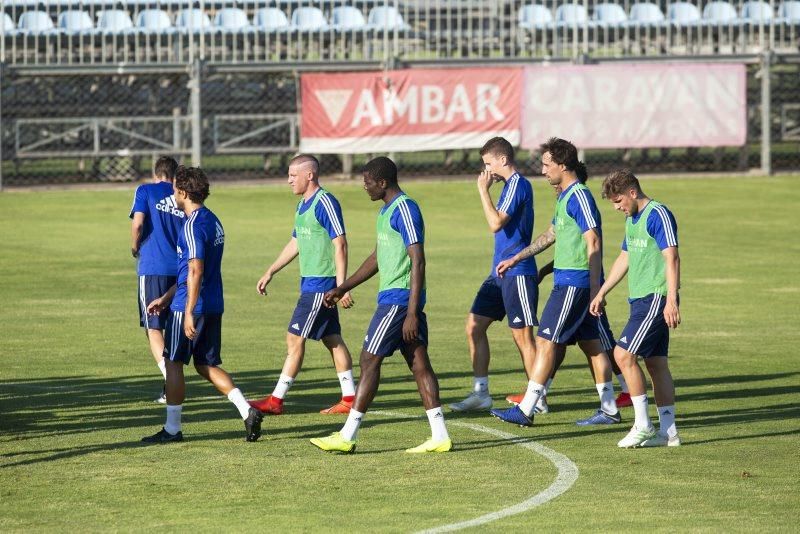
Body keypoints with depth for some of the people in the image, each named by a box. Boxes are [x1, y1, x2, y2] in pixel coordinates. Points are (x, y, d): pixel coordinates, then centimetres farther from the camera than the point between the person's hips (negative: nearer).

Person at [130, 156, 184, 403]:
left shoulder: (145, 191, 2)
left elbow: (137, 224, -11)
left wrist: (135, 248, 6)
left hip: (153, 269, -4)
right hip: (181, 269, 4)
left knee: (153, 328, -1)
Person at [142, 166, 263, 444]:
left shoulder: (193, 226, -16)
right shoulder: (212, 221, 15)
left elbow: (195, 272, -23)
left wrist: (189, 312, -24)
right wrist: (165, 298, 26)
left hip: (190, 306, -9)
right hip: (214, 306, 9)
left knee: (173, 362, 3)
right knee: (206, 365, 14)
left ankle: (172, 428, 8)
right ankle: (247, 411, -1)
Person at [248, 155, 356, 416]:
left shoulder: (325, 203, -15)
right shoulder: (303, 206, 14)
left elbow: (340, 245, -18)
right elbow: (295, 244, 25)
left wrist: (341, 287, -22)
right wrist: (270, 272, 25)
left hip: (321, 285, -10)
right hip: (310, 284, 10)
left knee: (295, 339, -7)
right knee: (332, 340, 10)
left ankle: (276, 400, -4)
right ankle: (349, 399, 13)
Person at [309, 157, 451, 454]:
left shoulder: (404, 210, -15)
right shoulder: (386, 211, 17)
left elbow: (418, 262, -19)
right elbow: (377, 259, 27)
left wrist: (412, 313, -22)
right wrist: (342, 289, 26)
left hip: (398, 299, -10)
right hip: (395, 298, 10)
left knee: (370, 360, -5)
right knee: (419, 363, 6)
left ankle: (347, 436, -2)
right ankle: (440, 437, 4)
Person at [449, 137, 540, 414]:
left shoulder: (517, 185, -14)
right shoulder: (510, 185, 16)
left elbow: (495, 223, -22)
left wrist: (484, 190, -16)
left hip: (517, 273, -10)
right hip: (500, 273, 10)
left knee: (523, 336, -6)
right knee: (474, 326, 8)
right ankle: (480, 393, 11)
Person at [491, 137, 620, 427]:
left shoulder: (579, 196, -14)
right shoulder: (565, 197, 16)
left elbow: (594, 244, -19)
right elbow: (550, 235, 30)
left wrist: (595, 290, -22)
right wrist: (516, 259, 32)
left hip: (574, 284, -10)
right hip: (567, 282, 10)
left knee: (546, 342, -8)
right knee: (591, 343, 10)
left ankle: (525, 410, -8)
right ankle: (609, 409, 14)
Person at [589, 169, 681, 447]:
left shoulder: (658, 215, -12)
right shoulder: (632, 219, 17)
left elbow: (672, 258, -19)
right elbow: (624, 259, 28)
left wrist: (671, 300, -26)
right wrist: (601, 293, 30)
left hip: (656, 298, -9)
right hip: (641, 299, 9)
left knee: (623, 354, -13)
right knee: (655, 362, 7)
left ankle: (643, 426, -8)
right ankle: (668, 431, 9)